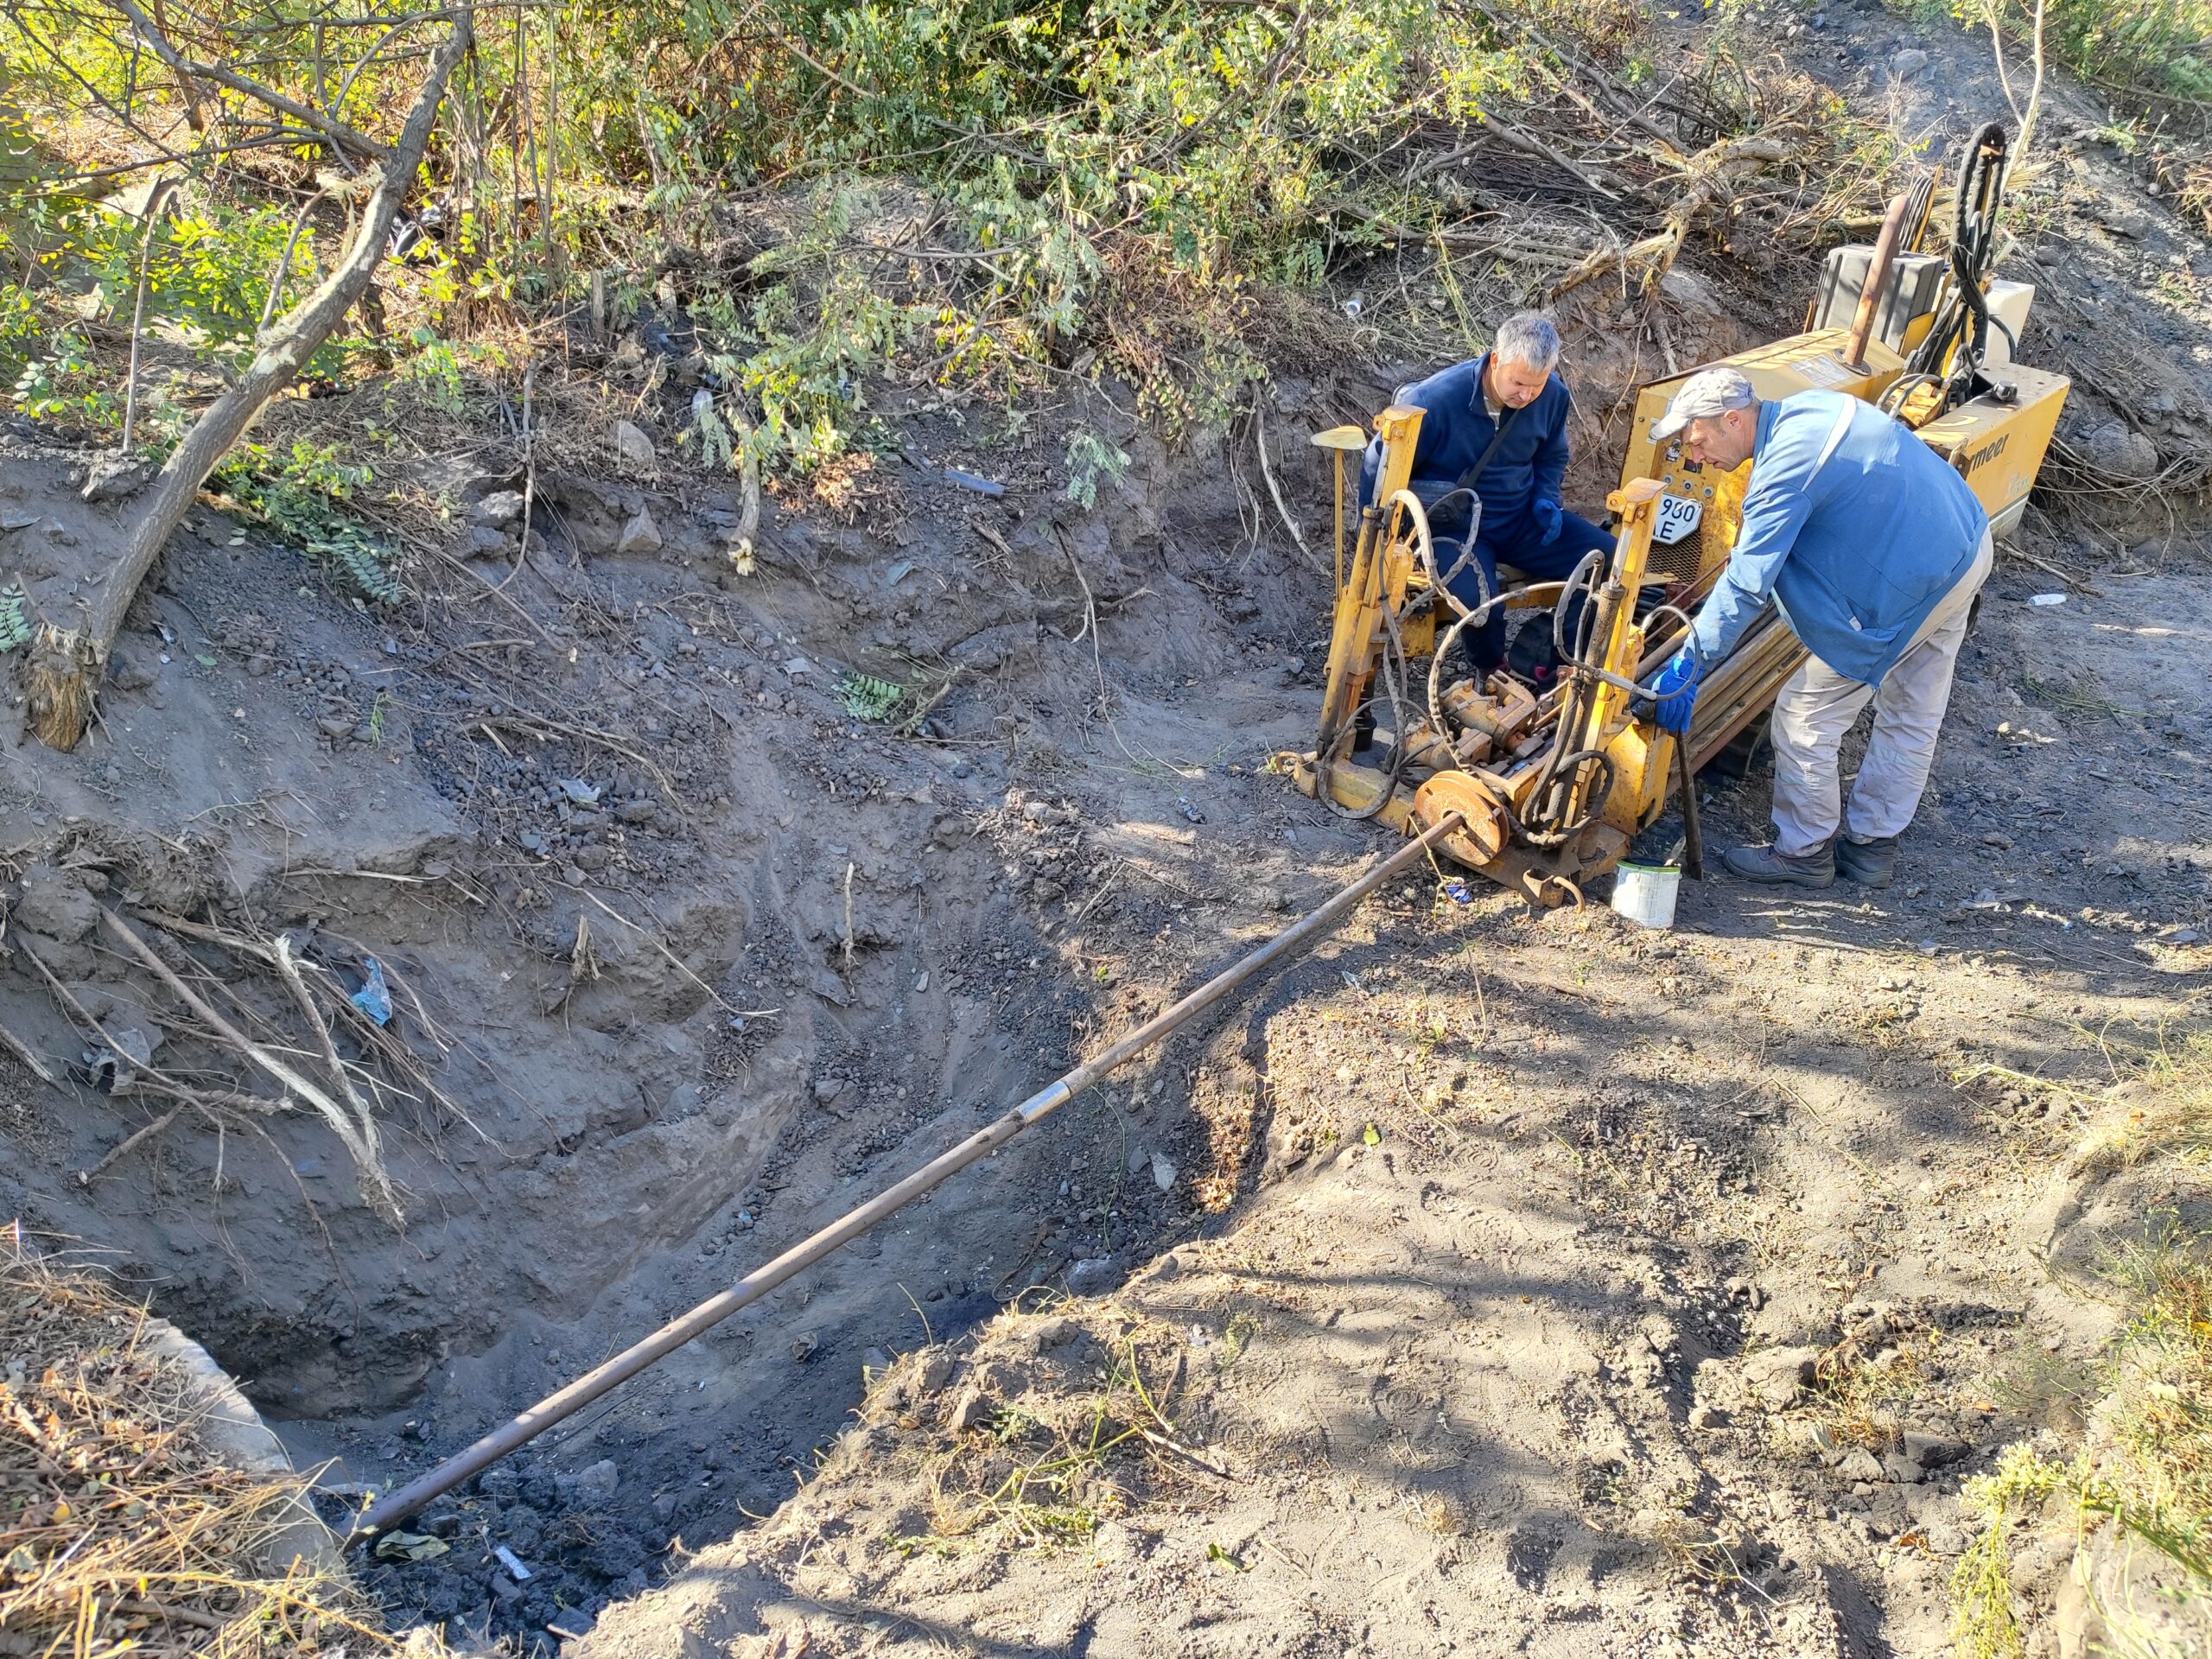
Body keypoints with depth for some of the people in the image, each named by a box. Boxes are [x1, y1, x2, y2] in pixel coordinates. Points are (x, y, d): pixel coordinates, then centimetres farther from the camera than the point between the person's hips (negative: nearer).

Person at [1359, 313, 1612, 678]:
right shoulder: (1435, 400, -21)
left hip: (1522, 520, 5)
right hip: (1454, 526, -5)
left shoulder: (1553, 396, -7)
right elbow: (1378, 466, -8)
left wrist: (1546, 500, -4)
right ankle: (1491, 675, 0)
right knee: (1478, 601, -35)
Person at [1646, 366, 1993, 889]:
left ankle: (1803, 853, 15)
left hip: (1912, 586, -10)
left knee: (1804, 718, 1)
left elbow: (1746, 587, -27)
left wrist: (1684, 669, -24)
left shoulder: (1784, 469, -24)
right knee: (1911, 718, 19)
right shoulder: (1806, 408, 4)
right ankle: (1872, 845, 33)